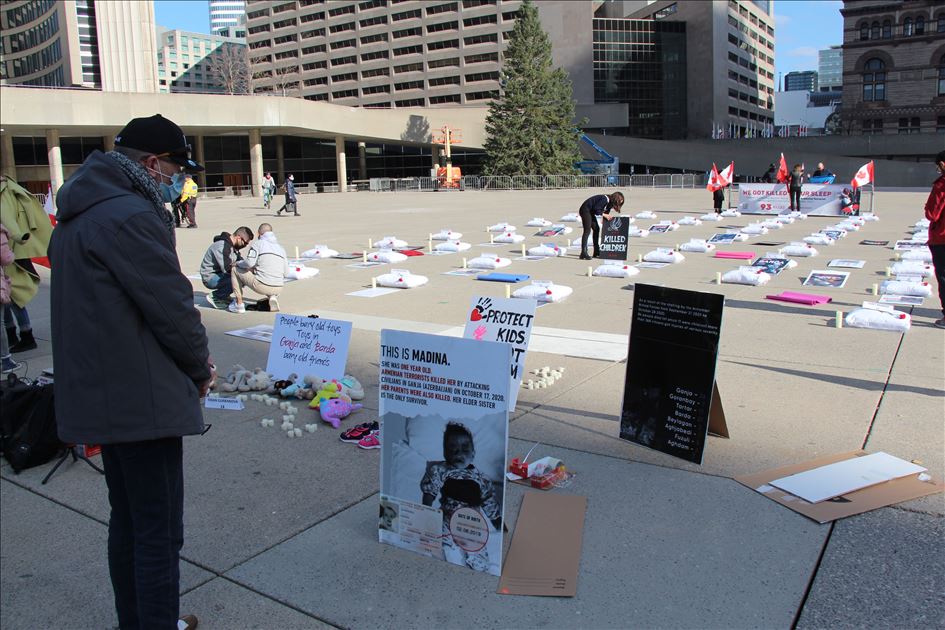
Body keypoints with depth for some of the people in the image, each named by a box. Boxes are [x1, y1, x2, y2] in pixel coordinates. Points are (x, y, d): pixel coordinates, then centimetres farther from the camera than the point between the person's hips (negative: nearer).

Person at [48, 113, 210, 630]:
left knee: (127, 519, 21)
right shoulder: (132, 215, -18)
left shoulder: (77, 215, 14)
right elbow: (172, 306, -18)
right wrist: (200, 368, 0)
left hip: (99, 394, 10)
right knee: (159, 530, 0)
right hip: (142, 398, -10)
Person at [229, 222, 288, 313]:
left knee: (235, 270, 16)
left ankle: (239, 305, 14)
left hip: (262, 286, -6)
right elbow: (286, 272, 16)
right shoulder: (280, 247, 18)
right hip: (278, 289, 6)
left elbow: (249, 263, -11)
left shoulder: (258, 243, 2)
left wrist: (237, 263, 11)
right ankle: (272, 297, 9)